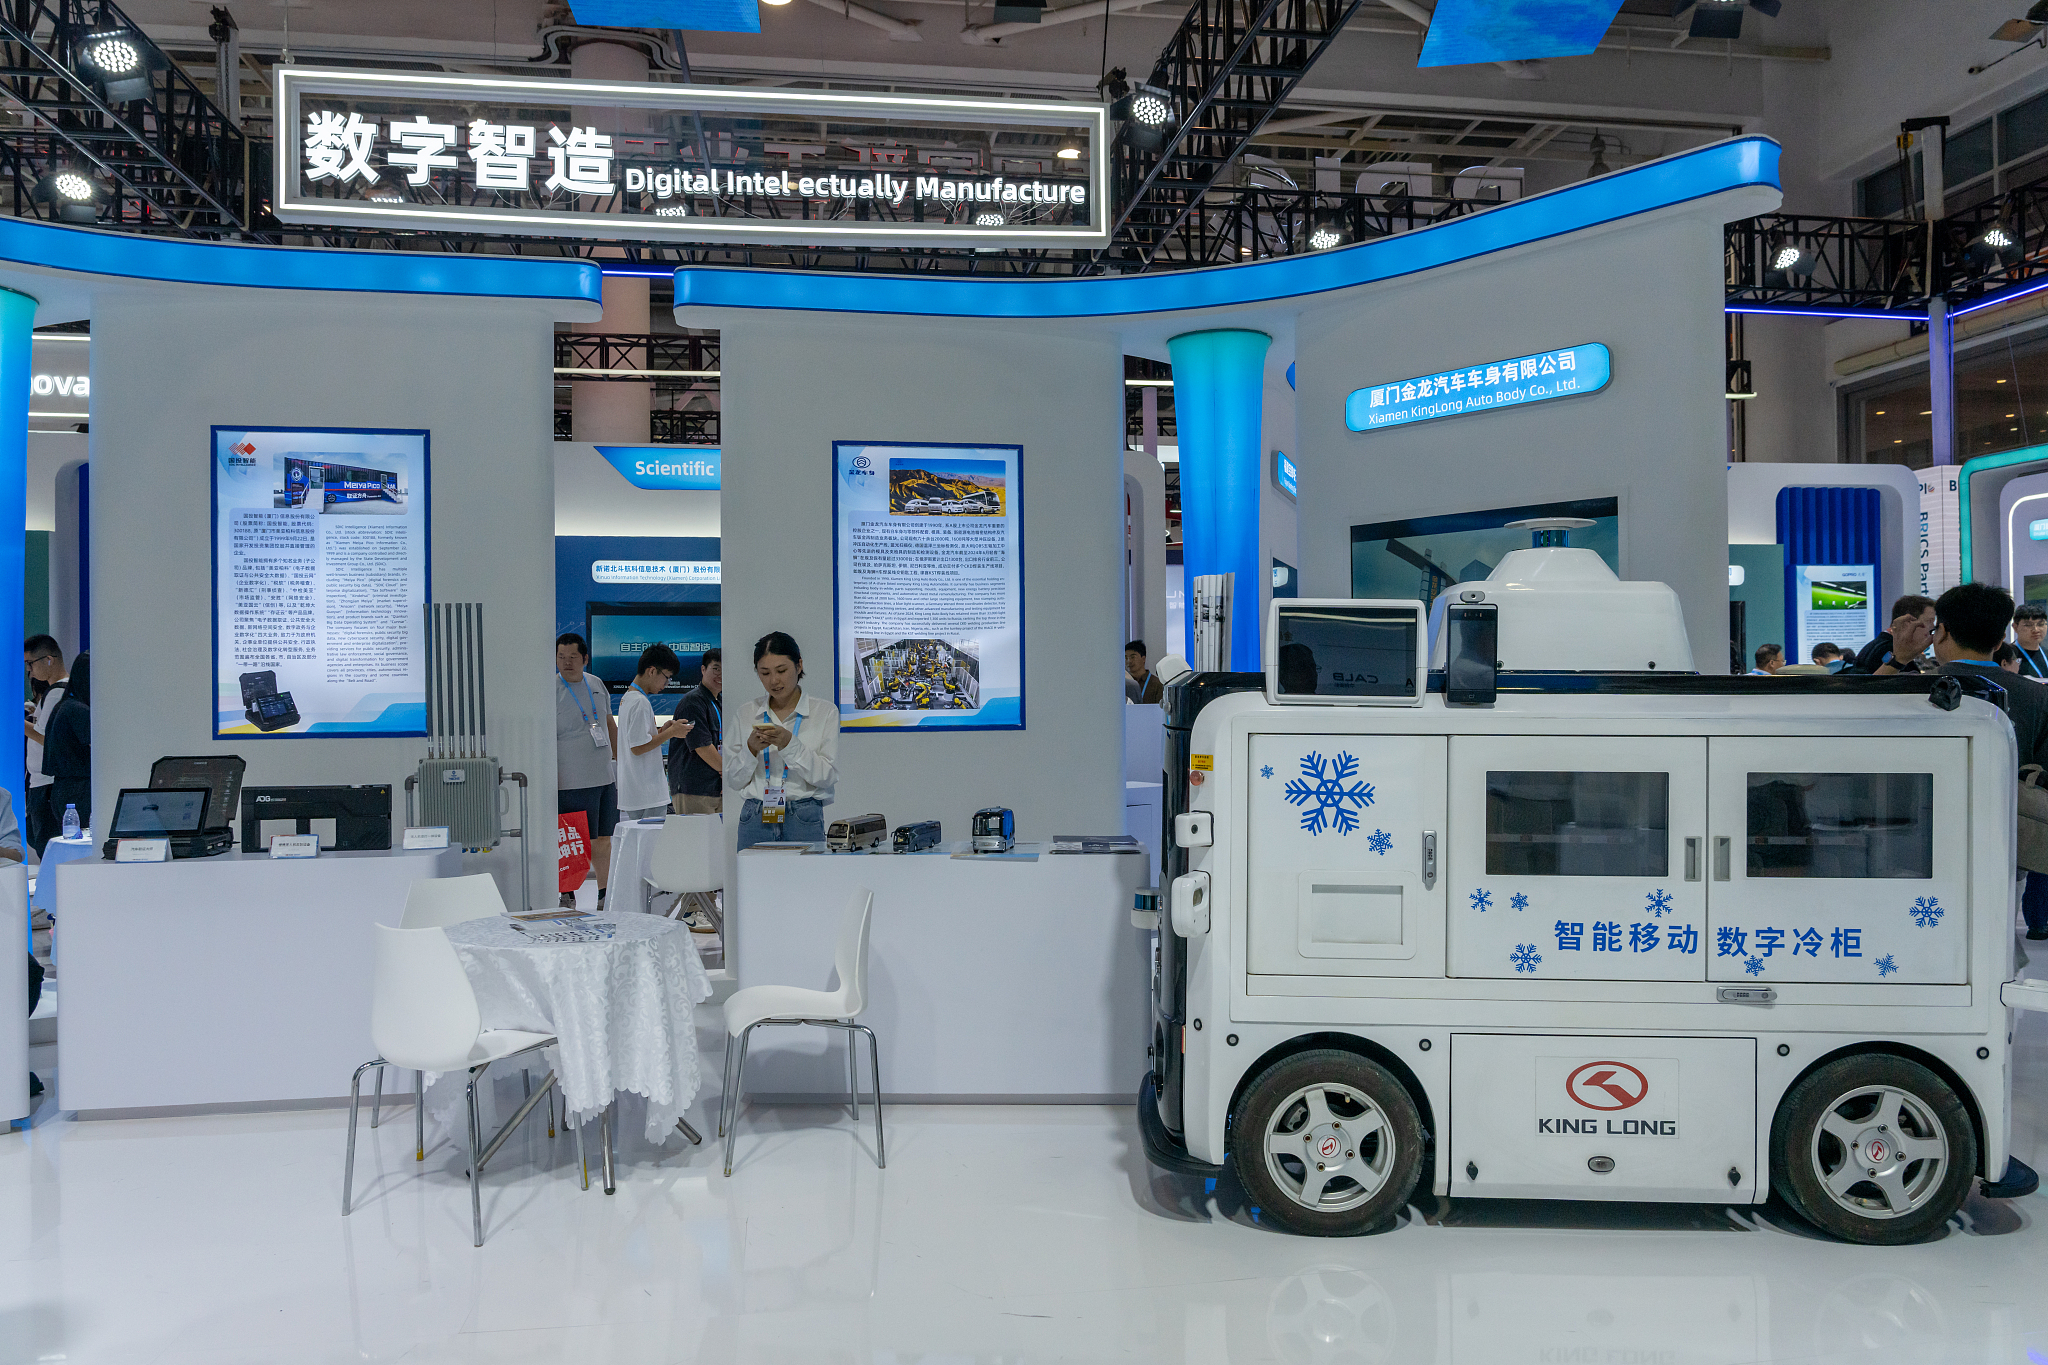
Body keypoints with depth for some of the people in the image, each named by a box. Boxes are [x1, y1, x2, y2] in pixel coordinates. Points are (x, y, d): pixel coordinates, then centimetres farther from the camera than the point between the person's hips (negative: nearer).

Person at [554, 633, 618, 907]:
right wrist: (552, 780, -18)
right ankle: (566, 895, 6)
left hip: (606, 778, 6)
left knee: (603, 839, 12)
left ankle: (604, 895, 22)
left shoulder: (597, 685, 11)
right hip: (573, 782, -6)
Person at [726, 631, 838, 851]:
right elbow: (734, 781, 10)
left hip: (804, 818, -2)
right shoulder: (746, 713, 11)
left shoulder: (825, 711, 3)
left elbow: (828, 776, -5)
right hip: (755, 818, 2)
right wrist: (751, 749, -8)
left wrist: (790, 744, -16)